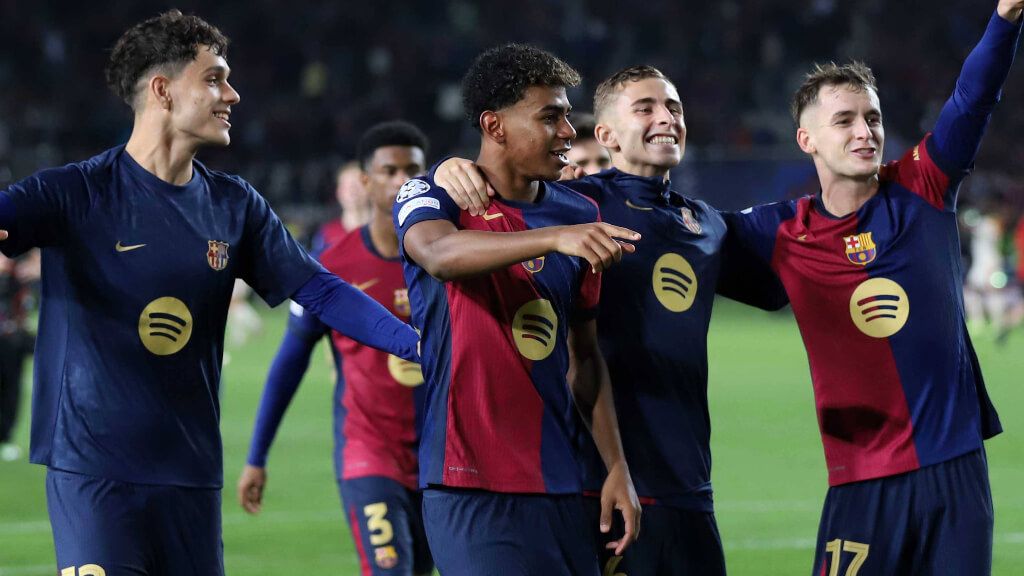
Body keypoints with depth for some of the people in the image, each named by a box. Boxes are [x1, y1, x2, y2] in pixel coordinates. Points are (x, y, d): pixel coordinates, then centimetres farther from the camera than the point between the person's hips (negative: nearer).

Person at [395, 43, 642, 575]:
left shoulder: (579, 216, 14)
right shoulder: (433, 197, -2)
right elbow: (439, 253, -28)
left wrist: (617, 467, 11)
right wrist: (554, 238, -41)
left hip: (560, 488, 6)